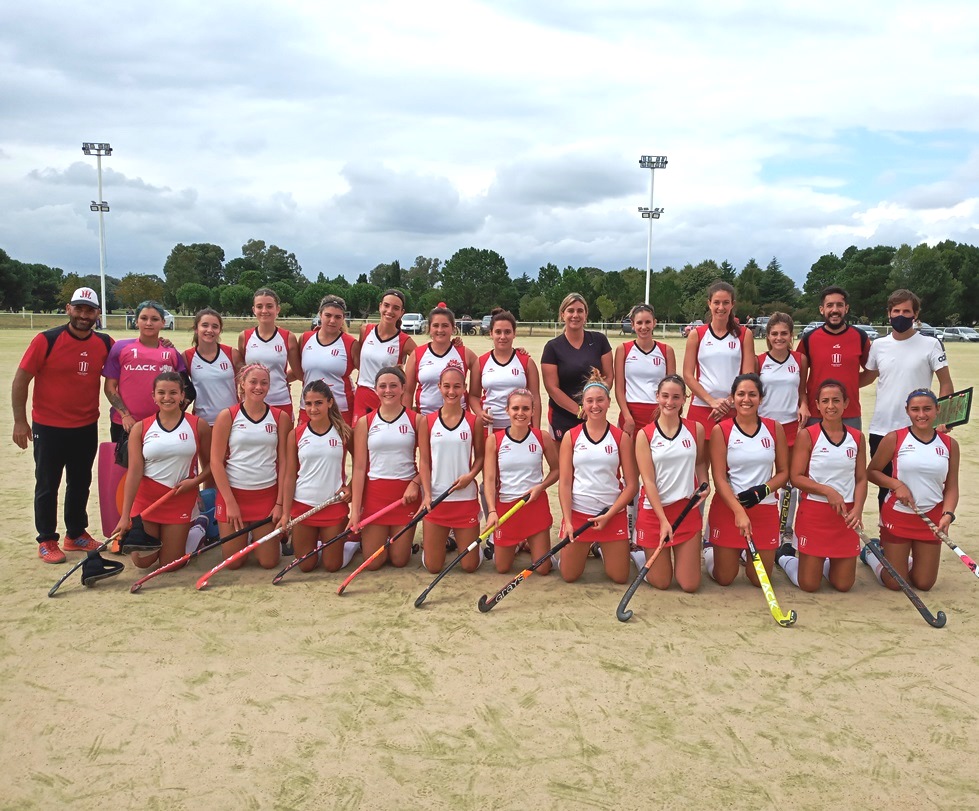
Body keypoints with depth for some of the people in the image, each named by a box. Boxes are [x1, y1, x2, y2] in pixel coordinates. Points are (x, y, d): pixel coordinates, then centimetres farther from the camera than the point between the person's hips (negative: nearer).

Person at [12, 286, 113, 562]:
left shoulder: (105, 344, -2)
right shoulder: (46, 340, -13)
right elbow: (21, 380, -9)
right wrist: (20, 420, -10)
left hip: (87, 427, 4)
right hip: (48, 428, -4)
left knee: (80, 484, 15)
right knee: (47, 485, 7)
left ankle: (76, 534, 31)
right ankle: (46, 541, 19)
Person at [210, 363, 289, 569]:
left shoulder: (280, 417, 2)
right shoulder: (227, 416, -3)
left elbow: (283, 461, 2)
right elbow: (216, 462, -5)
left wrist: (280, 503, -5)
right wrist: (230, 502, -11)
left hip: (267, 494, 1)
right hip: (233, 493, -1)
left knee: (268, 562, 1)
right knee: (234, 562, 3)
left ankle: (257, 537, 34)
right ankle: (241, 537, 36)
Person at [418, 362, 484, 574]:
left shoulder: (473, 421, 0)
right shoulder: (427, 421, 0)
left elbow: (480, 456, 6)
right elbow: (424, 461, 0)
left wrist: (471, 475, -15)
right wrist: (426, 495, -10)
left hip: (466, 498, 0)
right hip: (435, 498, 0)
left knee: (470, 565, 4)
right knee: (433, 566, 3)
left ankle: (458, 538, 36)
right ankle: (437, 540, 36)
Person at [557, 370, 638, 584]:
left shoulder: (621, 438, -2)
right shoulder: (571, 436, -1)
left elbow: (632, 484, -3)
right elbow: (565, 483, -2)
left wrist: (609, 515, -11)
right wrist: (567, 521, -11)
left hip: (613, 514, 0)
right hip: (577, 513, 0)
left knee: (620, 577, 3)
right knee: (569, 576, 3)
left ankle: (603, 549, 34)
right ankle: (585, 549, 35)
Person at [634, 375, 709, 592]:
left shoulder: (696, 429, 1)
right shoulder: (645, 435, -6)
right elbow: (648, 480, -10)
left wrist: (704, 486, -4)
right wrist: (663, 520, -16)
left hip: (687, 508, 2)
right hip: (654, 510, -2)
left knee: (690, 585, 2)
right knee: (661, 582, 3)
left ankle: (678, 556, 33)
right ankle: (641, 555, 34)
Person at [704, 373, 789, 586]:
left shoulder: (774, 428, 2)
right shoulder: (721, 430, -6)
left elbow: (783, 472, 5)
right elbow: (719, 478, -10)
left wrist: (763, 490, -15)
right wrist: (739, 511, -21)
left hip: (765, 509, 2)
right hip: (728, 508, -2)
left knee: (760, 580, 6)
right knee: (724, 579, 4)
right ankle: (709, 552, 36)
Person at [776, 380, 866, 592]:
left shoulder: (857, 437, 5)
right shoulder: (807, 435, -7)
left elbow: (861, 479, 6)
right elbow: (796, 477, -9)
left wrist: (857, 509, -10)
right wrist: (828, 491, -19)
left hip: (846, 514, 4)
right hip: (814, 512, -4)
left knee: (843, 585, 7)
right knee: (809, 584, 1)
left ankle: (821, 563, 38)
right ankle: (784, 556, 31)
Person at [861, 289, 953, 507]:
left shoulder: (930, 345, -3)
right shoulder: (878, 345, 6)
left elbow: (946, 383, -1)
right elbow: (868, 377, 18)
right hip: (880, 430, 3)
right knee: (884, 486, 13)